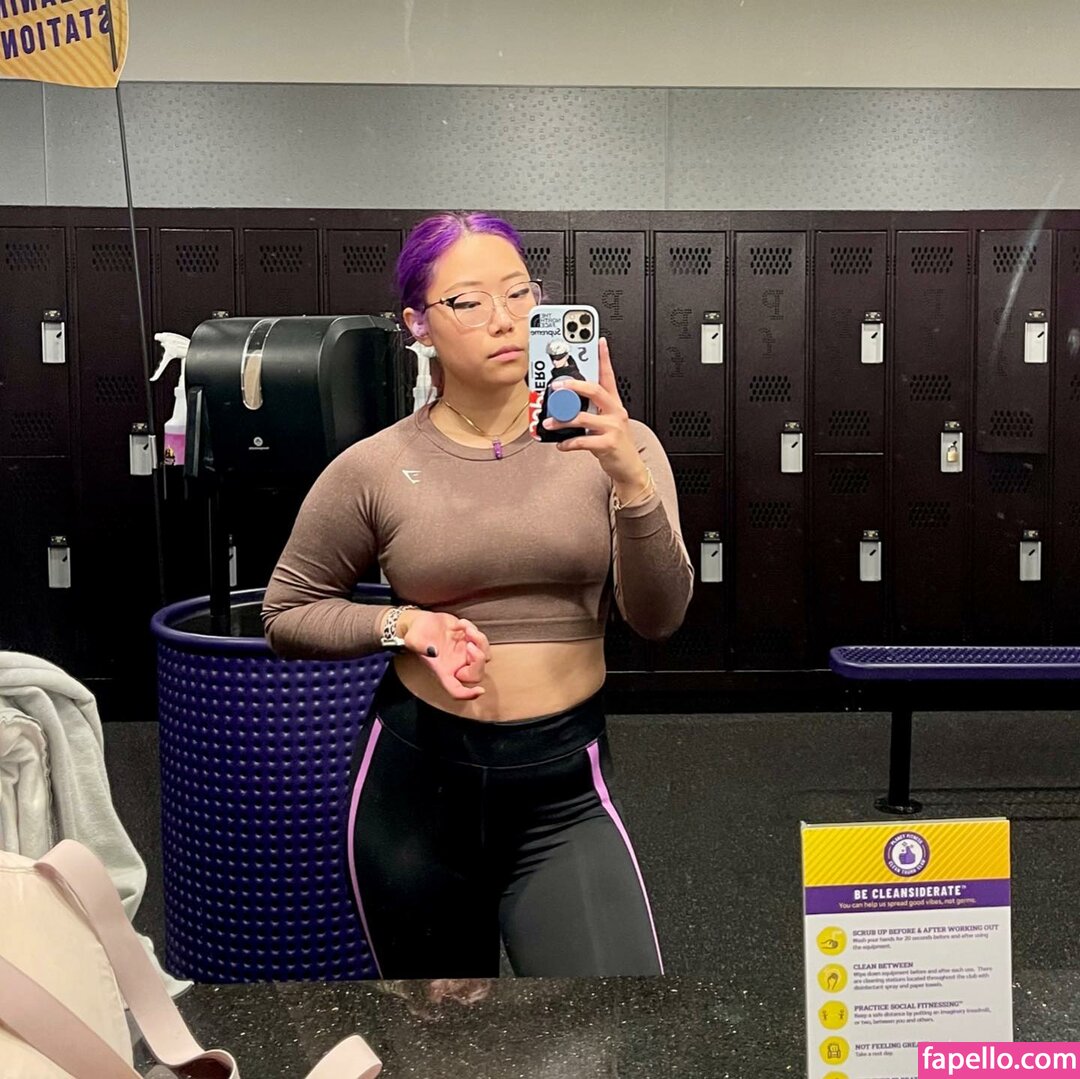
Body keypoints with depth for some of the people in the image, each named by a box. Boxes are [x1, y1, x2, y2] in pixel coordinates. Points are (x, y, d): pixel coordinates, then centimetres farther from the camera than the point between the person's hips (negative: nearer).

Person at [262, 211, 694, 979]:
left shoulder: (608, 443, -5)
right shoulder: (374, 468, -4)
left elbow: (659, 619, -13)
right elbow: (287, 613, 6)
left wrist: (629, 477, -29)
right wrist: (403, 624, -12)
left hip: (564, 787, -1)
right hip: (416, 779, 1)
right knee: (436, 967, 19)